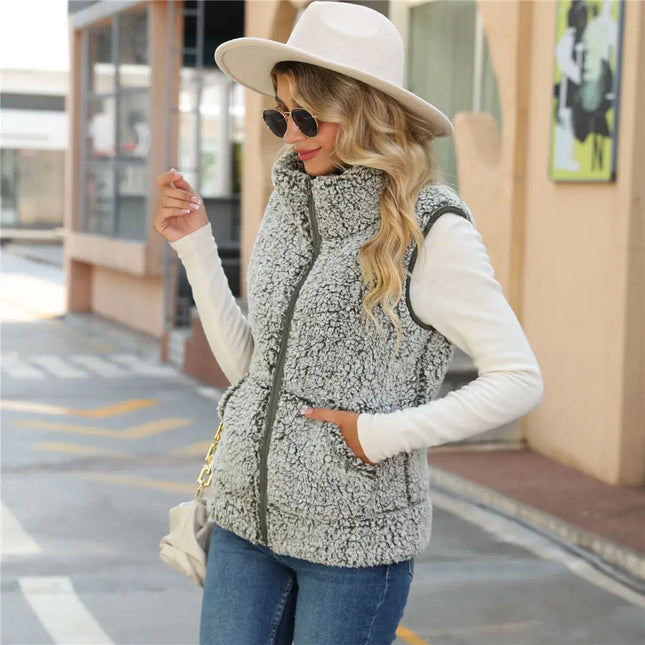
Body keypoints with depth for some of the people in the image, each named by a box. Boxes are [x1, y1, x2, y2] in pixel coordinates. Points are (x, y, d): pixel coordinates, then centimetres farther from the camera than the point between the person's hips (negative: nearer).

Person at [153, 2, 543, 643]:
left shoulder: (430, 229, -13)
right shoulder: (290, 204, 5)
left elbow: (519, 380, -11)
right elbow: (246, 361, 9)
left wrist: (382, 433, -15)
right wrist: (194, 245, 3)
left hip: (356, 535, -5)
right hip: (248, 515, 5)